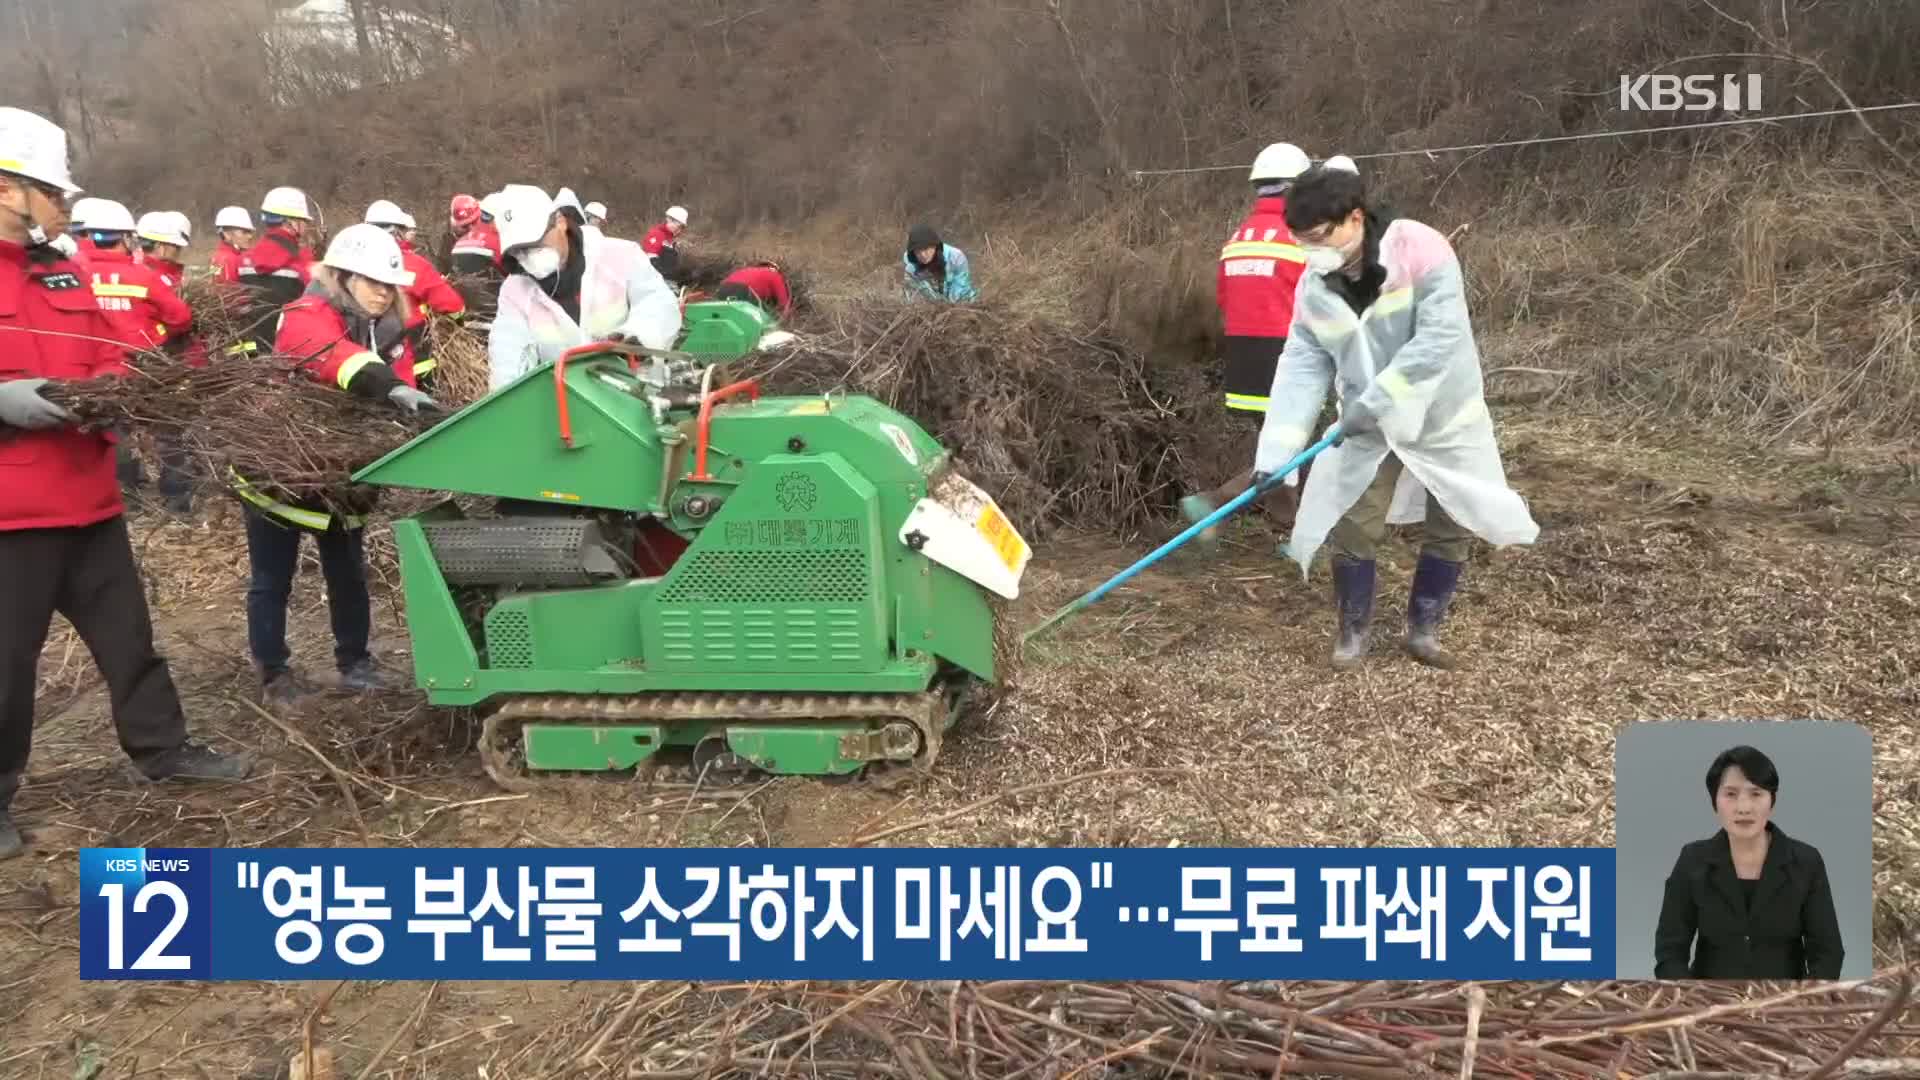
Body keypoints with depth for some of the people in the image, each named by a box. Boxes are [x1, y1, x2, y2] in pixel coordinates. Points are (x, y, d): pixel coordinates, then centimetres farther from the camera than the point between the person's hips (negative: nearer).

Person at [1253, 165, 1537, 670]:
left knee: (1453, 527, 7)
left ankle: (1423, 629, 26)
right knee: (1353, 527, -2)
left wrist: (1374, 401, -33)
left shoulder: (1419, 249, -24)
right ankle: (1353, 633, 18)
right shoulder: (1314, 288, -10)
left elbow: (1440, 338, -31)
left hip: (1444, 419, -2)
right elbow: (1302, 367, -11)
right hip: (1369, 428, 3)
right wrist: (1274, 453, -21)